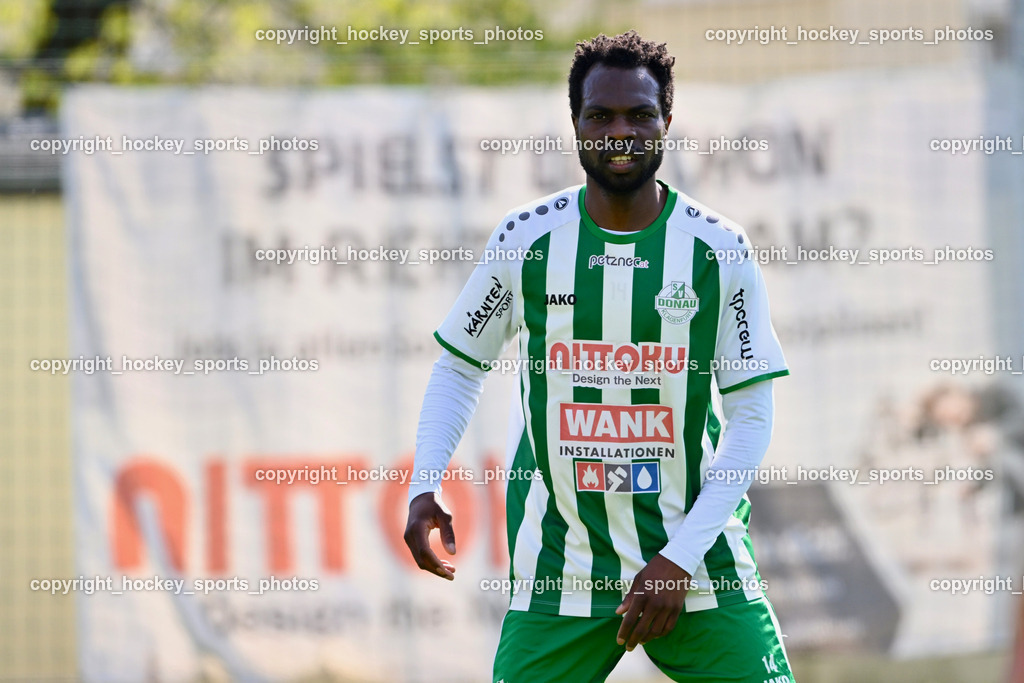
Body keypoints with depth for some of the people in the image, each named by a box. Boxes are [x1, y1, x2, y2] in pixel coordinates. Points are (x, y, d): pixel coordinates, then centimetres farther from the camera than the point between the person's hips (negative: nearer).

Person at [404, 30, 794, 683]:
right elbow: (461, 367, 11)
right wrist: (425, 485, -6)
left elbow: (752, 415, -2)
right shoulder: (525, 238, -1)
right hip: (558, 572, 0)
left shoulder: (719, 250, -4)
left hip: (698, 559, 0)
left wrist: (680, 559, -11)